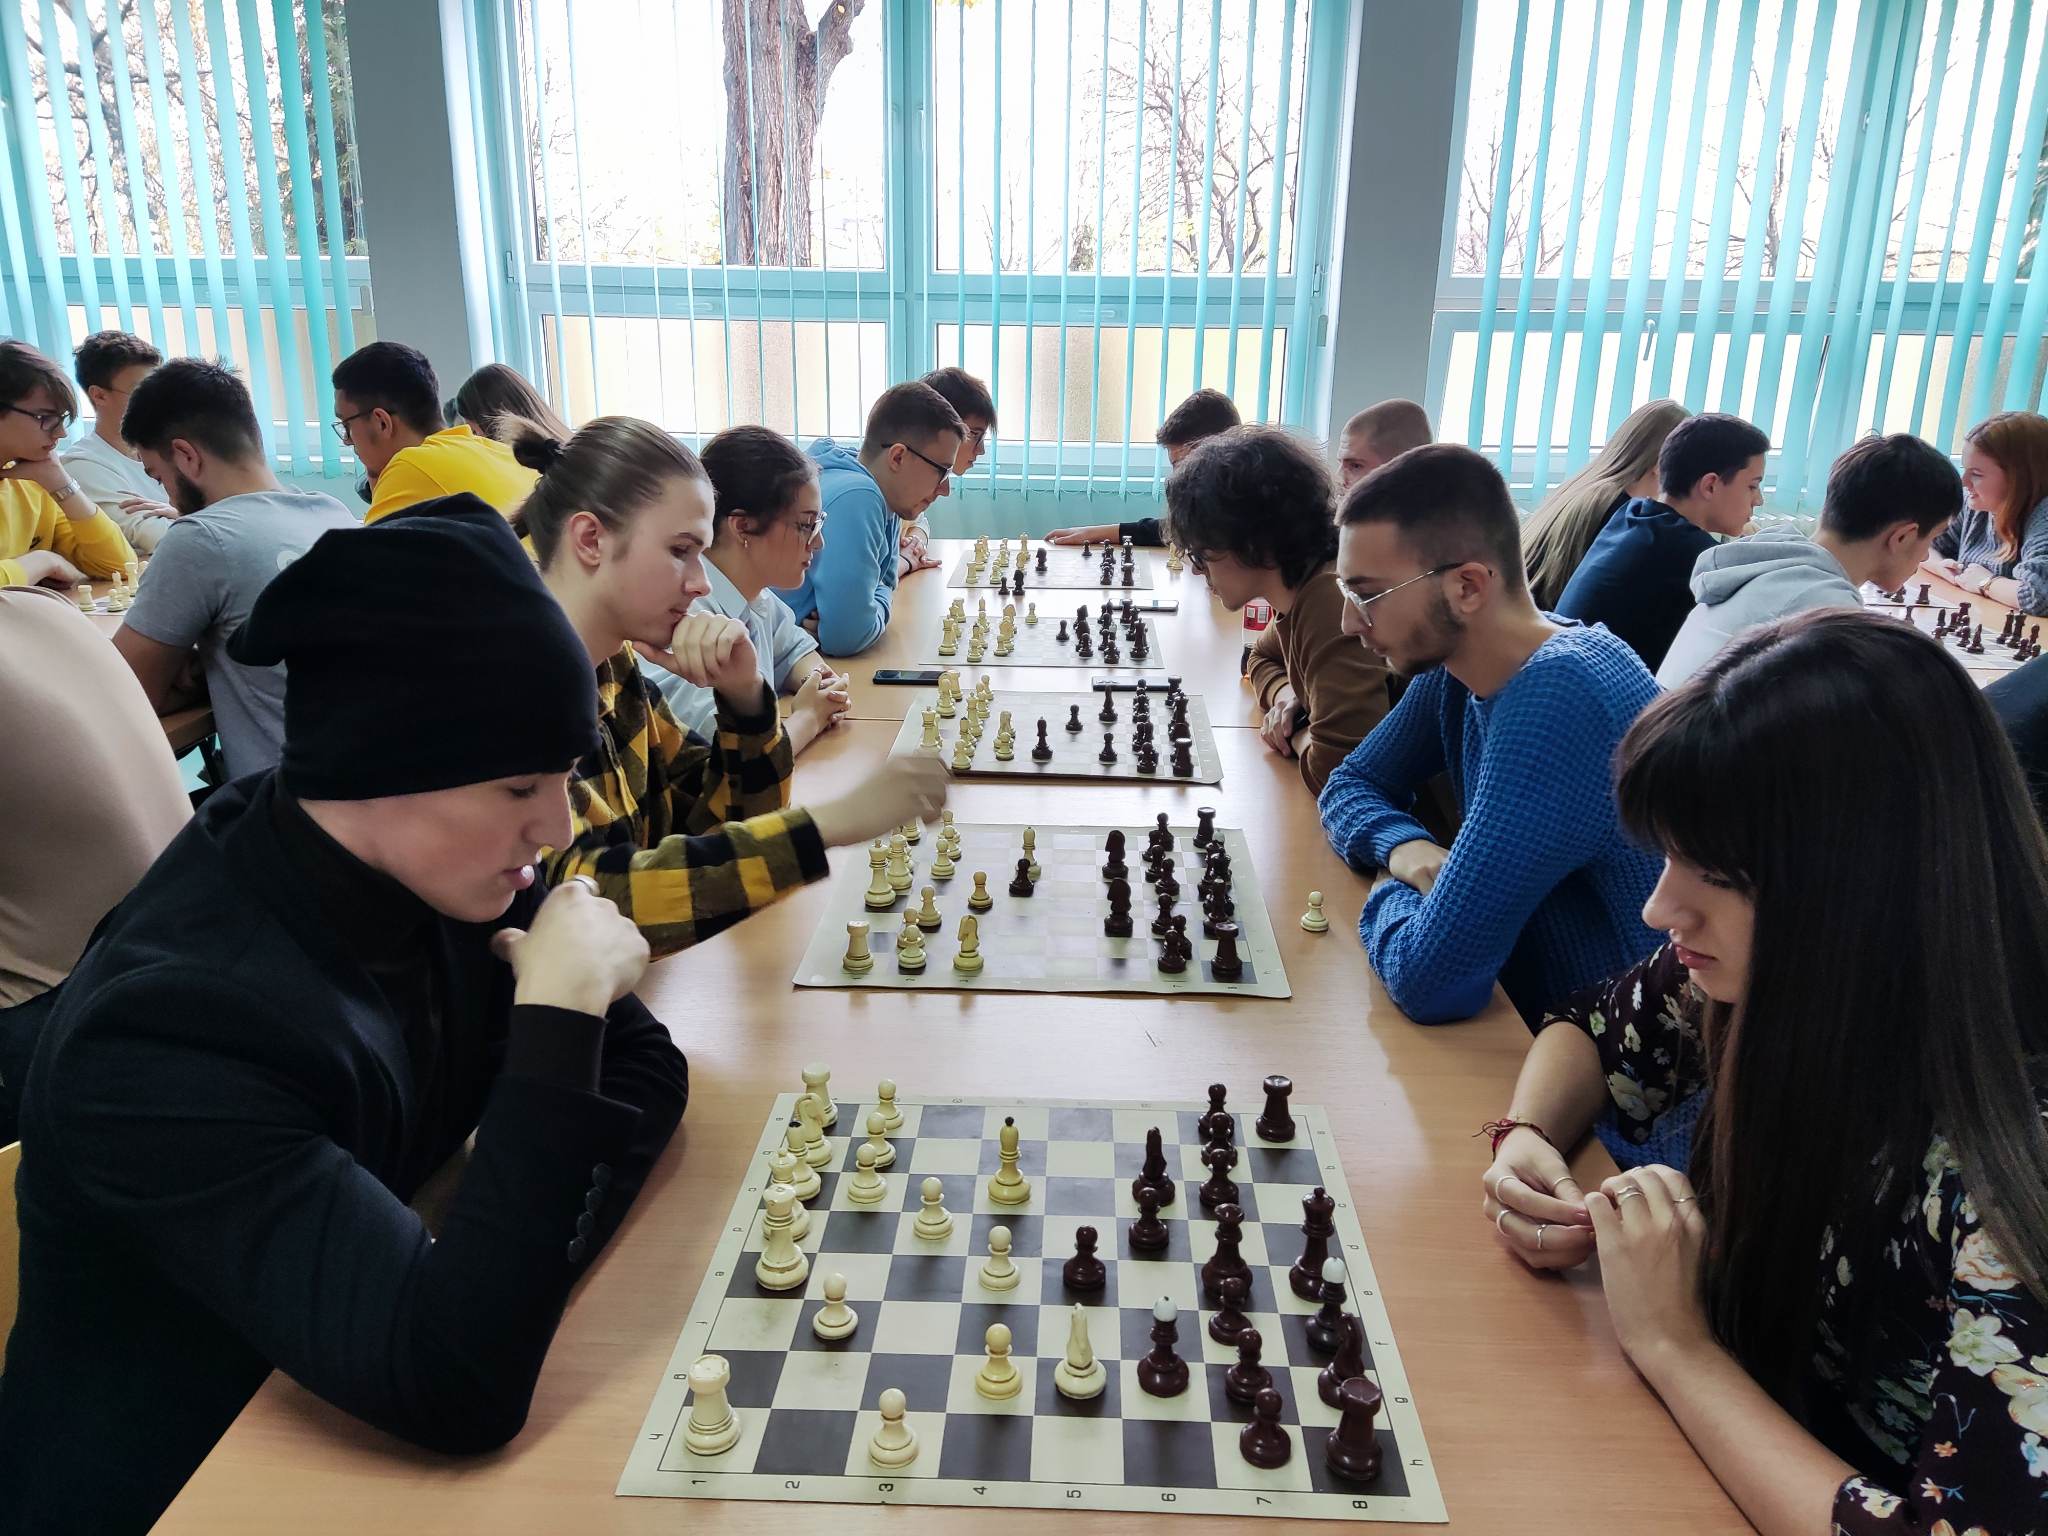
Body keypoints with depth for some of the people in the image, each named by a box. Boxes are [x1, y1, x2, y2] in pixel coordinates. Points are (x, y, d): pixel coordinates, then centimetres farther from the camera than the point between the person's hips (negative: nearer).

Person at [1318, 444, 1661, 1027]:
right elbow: (1353, 783, 10)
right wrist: (1403, 847, -12)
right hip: (1522, 1011, 7)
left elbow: (1430, 981, -32)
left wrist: (1392, 895, -10)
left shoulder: (1558, 700, -30)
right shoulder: (1451, 660, -4)